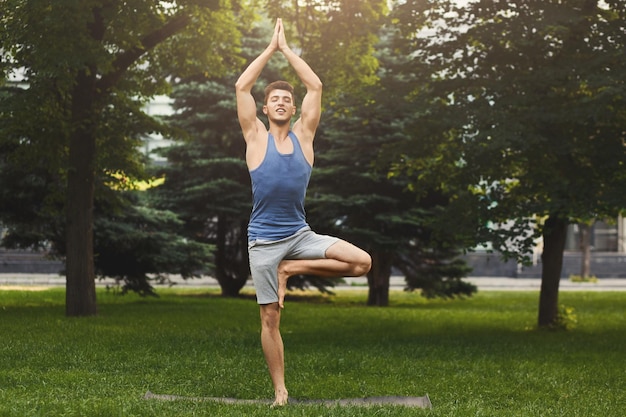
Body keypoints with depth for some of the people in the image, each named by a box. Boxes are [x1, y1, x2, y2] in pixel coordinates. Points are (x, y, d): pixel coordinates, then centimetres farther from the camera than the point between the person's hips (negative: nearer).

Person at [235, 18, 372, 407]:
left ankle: (292, 270, 0)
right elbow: (242, 87, -7)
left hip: (301, 234, 2)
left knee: (362, 262, -14)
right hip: (264, 240, -2)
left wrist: (288, 49, 4)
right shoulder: (256, 137, 1)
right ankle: (280, 391, 13)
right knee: (271, 318, 0)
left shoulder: (303, 135, 5)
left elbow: (316, 87, 1)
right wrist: (271, 48, -1)